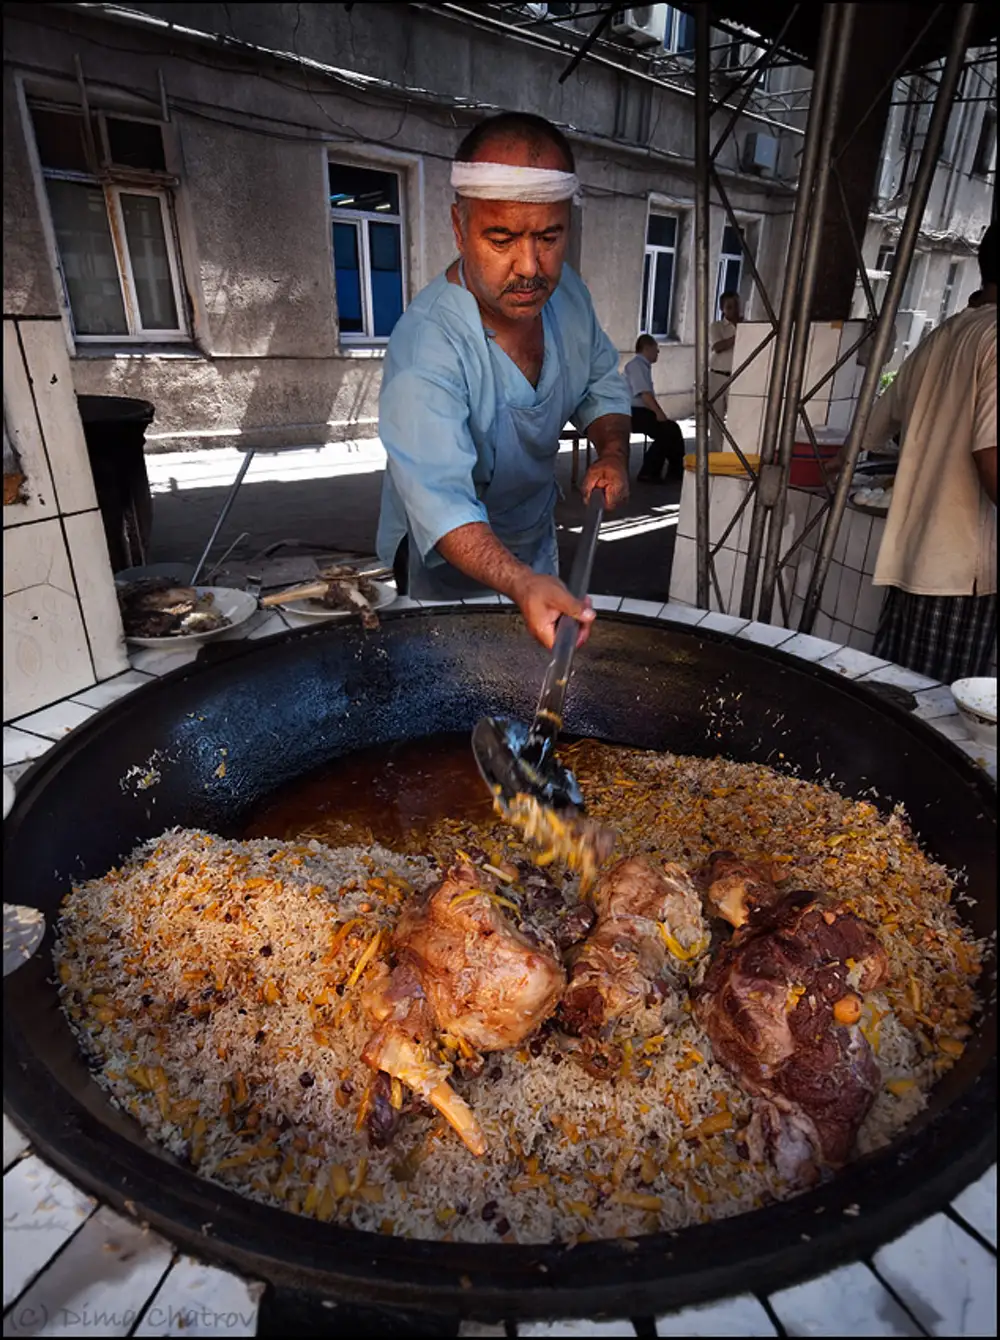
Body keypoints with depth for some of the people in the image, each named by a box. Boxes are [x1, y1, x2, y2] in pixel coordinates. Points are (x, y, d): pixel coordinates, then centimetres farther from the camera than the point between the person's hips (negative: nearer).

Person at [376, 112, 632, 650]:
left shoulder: (566, 292, -11)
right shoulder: (423, 350, -35)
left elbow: (602, 386, 6)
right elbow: (440, 502, -44)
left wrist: (612, 452, -14)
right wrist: (521, 585, -60)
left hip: (538, 549, 6)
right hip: (448, 572, -6)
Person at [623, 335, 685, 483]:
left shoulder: (644, 366, 18)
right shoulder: (636, 365, -11)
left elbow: (650, 395, 16)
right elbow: (644, 393, -21)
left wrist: (661, 414, 6)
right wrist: (659, 413, -24)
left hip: (643, 412, 9)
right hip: (634, 413, -9)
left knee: (672, 428, 1)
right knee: (665, 431, -19)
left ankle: (676, 470, 5)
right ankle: (648, 472, -11)